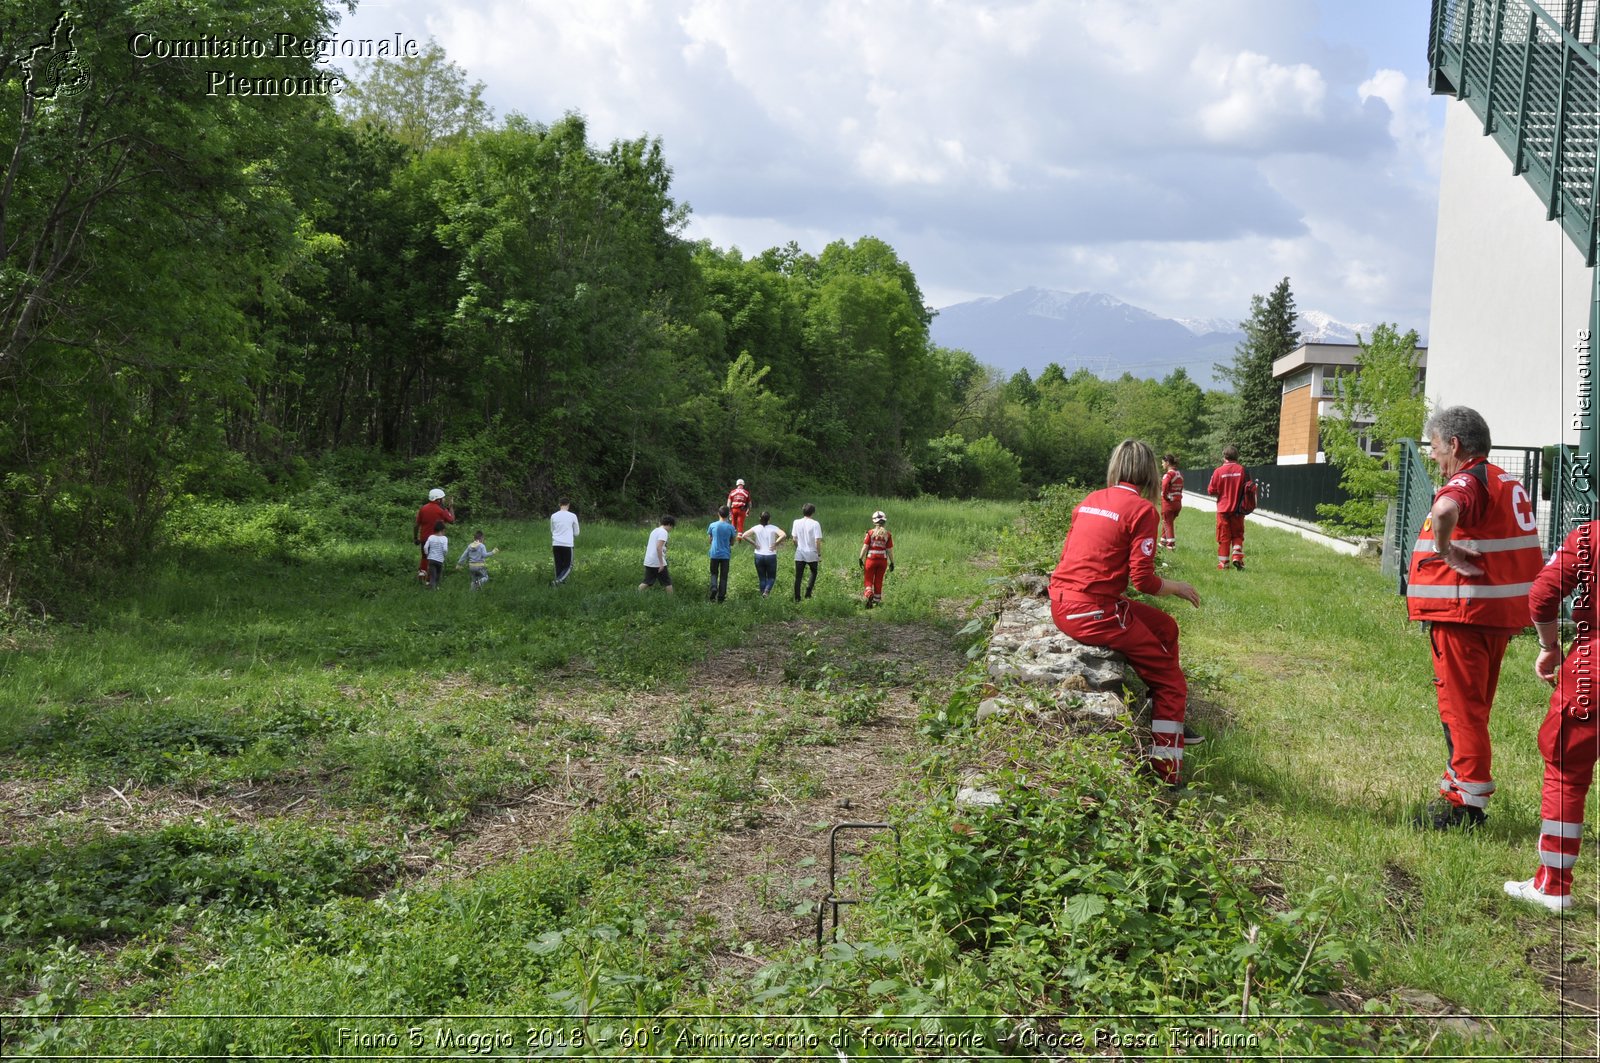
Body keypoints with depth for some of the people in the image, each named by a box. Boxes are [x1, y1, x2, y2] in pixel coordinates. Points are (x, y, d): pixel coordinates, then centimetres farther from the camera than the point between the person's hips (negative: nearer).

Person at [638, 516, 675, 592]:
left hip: (648, 562, 8)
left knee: (647, 582, 11)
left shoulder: (654, 531, 17)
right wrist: (661, 563, -22)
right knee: (667, 583, 4)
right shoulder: (663, 532, -11)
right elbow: (659, 547, -23)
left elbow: (646, 546, 22)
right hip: (657, 563, -8)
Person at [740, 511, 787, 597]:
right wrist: (775, 544, -10)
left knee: (762, 578, 13)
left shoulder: (756, 528, -2)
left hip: (759, 556, 2)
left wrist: (754, 544, -3)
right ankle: (767, 591, -16)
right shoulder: (773, 528, -7)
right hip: (771, 556, -2)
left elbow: (744, 536, -10)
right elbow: (783, 535, -22)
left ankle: (763, 596, 12)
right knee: (771, 577, 10)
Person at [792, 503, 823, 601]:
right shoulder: (815, 524, -12)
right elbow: (818, 541, -13)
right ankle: (808, 593, 8)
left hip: (799, 554, 2)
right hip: (811, 554, -2)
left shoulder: (796, 523, -1)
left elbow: (794, 539, 3)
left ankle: (797, 598, 8)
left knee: (798, 577, 9)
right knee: (813, 573, 21)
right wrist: (819, 554, -5)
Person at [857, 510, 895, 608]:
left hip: (871, 559, -2)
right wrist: (892, 562, 7)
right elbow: (890, 550, -1)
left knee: (868, 580, 7)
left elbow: (865, 547, -7)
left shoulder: (870, 532, -7)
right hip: (883, 560, 2)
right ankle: (877, 601, 22)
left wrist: (860, 558, 1)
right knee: (879, 581, 15)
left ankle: (869, 594, -20)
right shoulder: (887, 535, -3)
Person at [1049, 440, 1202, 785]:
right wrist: (1176, 587, 6)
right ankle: (1166, 776, 6)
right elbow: (1143, 579, -13)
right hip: (1094, 612, -8)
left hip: (1062, 606, 8)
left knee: (1165, 628, 26)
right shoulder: (1141, 509, -9)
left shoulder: (1089, 500, 12)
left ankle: (1173, 716, 32)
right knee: (1170, 680, 6)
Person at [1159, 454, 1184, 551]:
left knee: (1167, 523, 3)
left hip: (1168, 502, -8)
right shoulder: (1179, 474, 8)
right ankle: (1164, 541, 28)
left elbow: (1164, 485, -31)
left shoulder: (1169, 474, -17)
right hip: (1178, 502, 8)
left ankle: (1171, 544, 2)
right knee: (1168, 522, 21)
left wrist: (1164, 496, -16)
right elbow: (1181, 487, 11)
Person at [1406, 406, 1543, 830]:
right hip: (1500, 614, 10)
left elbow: (1444, 512, -40)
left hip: (1463, 614, -10)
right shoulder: (1508, 484, 16)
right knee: (1474, 709, 17)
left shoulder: (1468, 482, -16)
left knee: (1461, 708, -3)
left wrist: (1445, 550, -24)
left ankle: (1465, 802, 0)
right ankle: (1464, 787, 25)